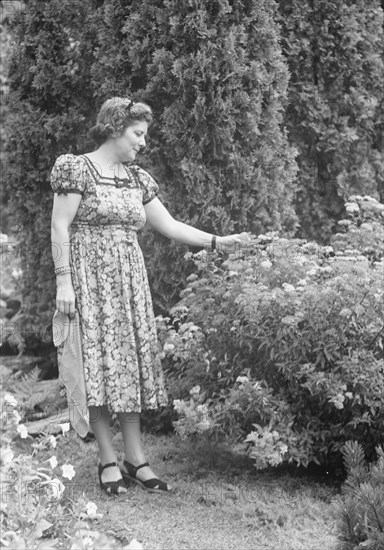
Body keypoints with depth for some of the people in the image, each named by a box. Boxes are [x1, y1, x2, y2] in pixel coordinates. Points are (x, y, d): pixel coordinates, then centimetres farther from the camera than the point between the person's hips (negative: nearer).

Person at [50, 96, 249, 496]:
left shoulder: (137, 179, 13)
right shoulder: (77, 169, -5)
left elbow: (170, 226, 15)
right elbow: (60, 227, -9)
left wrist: (217, 241, 8)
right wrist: (63, 281, -16)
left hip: (129, 282, 6)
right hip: (90, 279, -6)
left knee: (130, 362, 3)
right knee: (99, 364, -5)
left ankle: (136, 459, 7)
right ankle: (108, 459, 2)